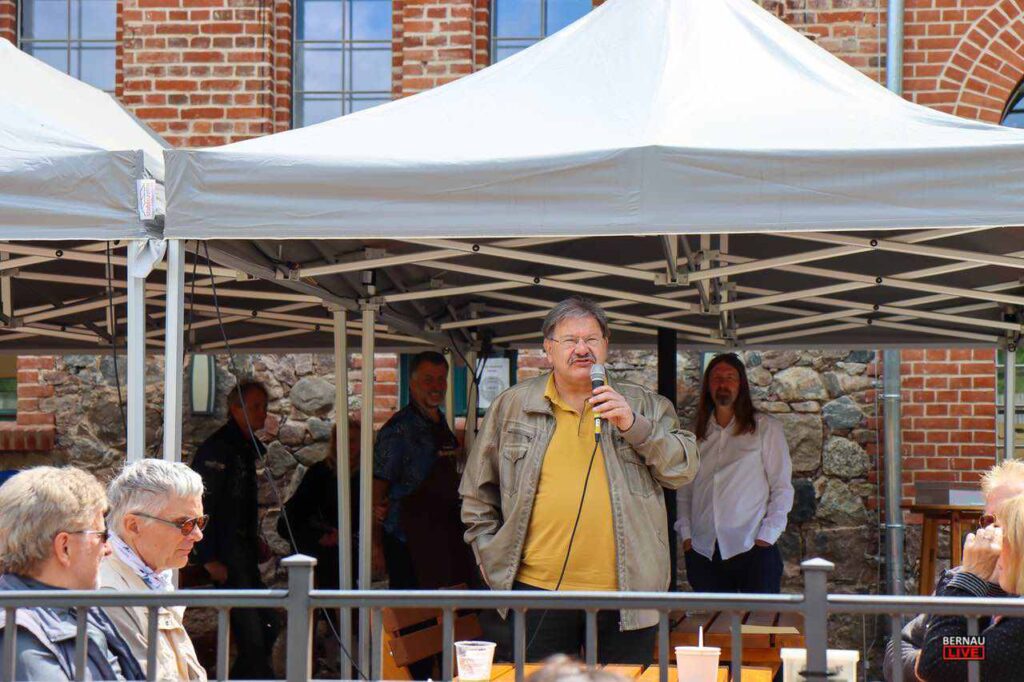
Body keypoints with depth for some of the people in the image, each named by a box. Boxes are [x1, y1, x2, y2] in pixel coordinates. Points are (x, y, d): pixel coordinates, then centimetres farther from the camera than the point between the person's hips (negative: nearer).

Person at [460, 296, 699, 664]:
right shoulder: (513, 405, 9)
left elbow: (683, 469, 1)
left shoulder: (642, 405, 10)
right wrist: (495, 565, 8)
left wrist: (634, 426, -12)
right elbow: (477, 496, 15)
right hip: (538, 591, 0)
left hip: (624, 592, 0)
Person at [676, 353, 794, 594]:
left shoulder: (766, 428, 7)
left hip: (752, 549, -3)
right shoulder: (696, 436, 16)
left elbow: (782, 488, 4)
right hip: (703, 553, 3)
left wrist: (766, 537, -5)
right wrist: (686, 536, 3)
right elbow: (684, 492, 16)